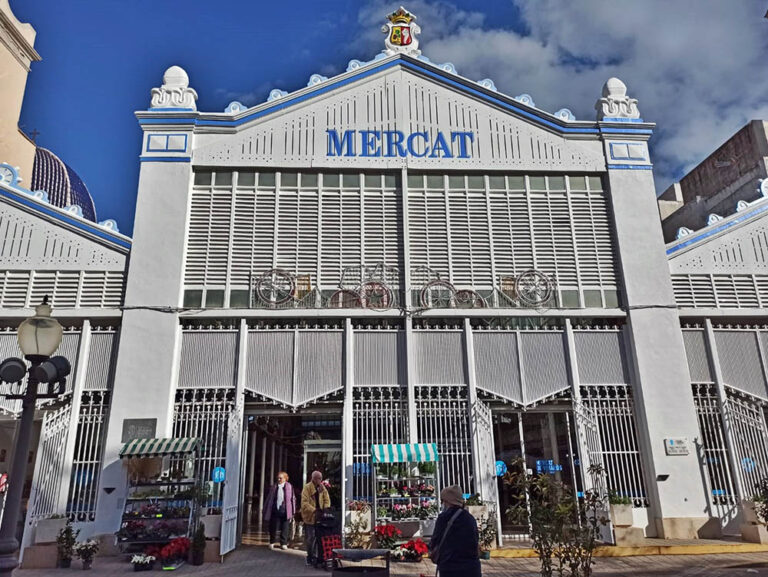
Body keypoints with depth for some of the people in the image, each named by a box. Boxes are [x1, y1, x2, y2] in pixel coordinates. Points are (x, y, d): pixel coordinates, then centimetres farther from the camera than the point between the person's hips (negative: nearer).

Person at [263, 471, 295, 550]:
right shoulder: (274, 487, 2)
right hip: (275, 510, 2)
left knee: (285, 528, 3)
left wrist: (293, 512, -1)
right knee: (273, 528, 10)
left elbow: (292, 499, 1)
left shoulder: (289, 487, -3)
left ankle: (284, 543, 16)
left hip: (285, 511, -2)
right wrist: (266, 510, 9)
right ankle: (272, 542, 28)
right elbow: (269, 499, 9)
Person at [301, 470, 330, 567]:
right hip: (309, 516, -5)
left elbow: (326, 499, 8)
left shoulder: (322, 488, 8)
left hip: (319, 516, 5)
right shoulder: (307, 488, -12)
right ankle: (310, 557, 16)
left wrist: (326, 508, -12)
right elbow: (304, 503, -20)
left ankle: (315, 556, 16)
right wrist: (314, 510, -30)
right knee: (310, 538, 2)